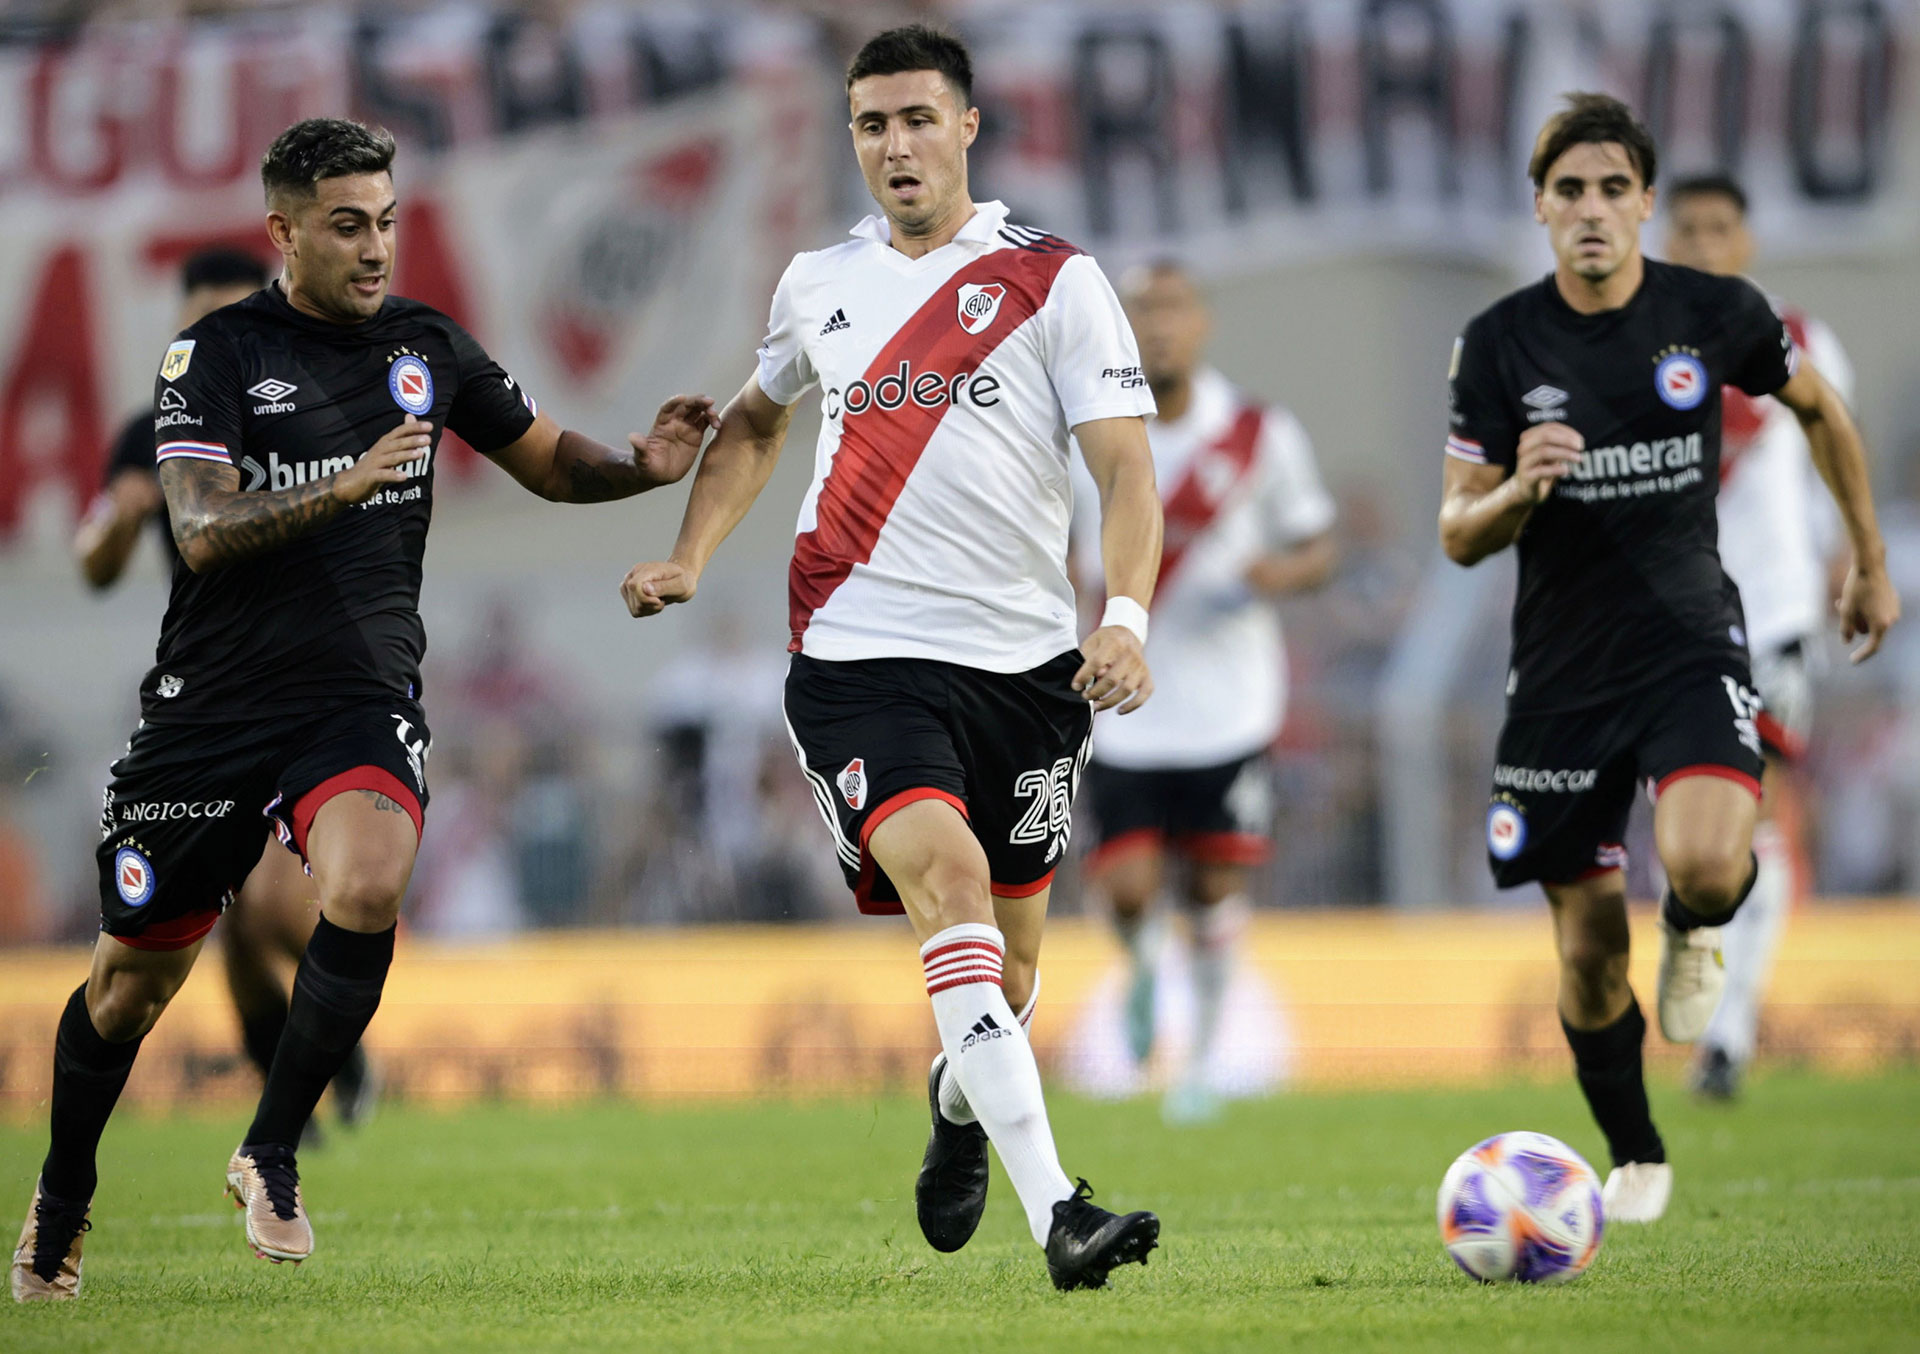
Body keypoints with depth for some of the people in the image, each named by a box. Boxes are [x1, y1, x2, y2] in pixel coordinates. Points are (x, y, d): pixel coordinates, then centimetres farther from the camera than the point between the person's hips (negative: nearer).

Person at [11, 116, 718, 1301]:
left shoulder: (424, 345, 6)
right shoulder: (215, 354, -4)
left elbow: (549, 460, 16)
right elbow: (203, 531, -16)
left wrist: (641, 466, -5)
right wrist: (337, 490, -31)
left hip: (362, 700, 1)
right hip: (213, 707, -1)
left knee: (367, 891, -30)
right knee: (134, 980, 7)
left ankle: (272, 1154, -13)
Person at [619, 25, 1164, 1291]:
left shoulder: (1054, 279, 1)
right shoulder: (819, 282, 11)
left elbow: (1126, 468, -5)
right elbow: (757, 422, 31)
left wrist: (1126, 617, -22)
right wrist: (689, 556, 17)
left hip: (1027, 662, 0)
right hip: (862, 656, 0)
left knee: (1010, 957, 12)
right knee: (948, 877, -24)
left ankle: (961, 1098, 50)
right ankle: (1056, 1212, -33)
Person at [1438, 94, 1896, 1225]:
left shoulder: (1717, 315, -5)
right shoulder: (1500, 344, -5)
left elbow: (1822, 410, 15)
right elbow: (1459, 536, -2)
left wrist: (1872, 562, 19)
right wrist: (1520, 490, -24)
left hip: (1691, 641, -1)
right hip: (1561, 666, 1)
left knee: (1705, 864, -29)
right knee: (1589, 945, 5)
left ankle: (1698, 926, 9)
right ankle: (1637, 1161, 29)